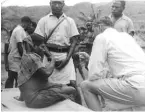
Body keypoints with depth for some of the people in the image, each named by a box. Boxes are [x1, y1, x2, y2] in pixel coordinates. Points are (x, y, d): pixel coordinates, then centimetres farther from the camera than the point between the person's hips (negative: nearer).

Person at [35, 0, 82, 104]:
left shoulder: (69, 21, 10)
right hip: (50, 55, 0)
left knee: (72, 82, -11)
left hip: (65, 55, 0)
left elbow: (74, 41, 6)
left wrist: (67, 58, -6)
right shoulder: (44, 20, 7)